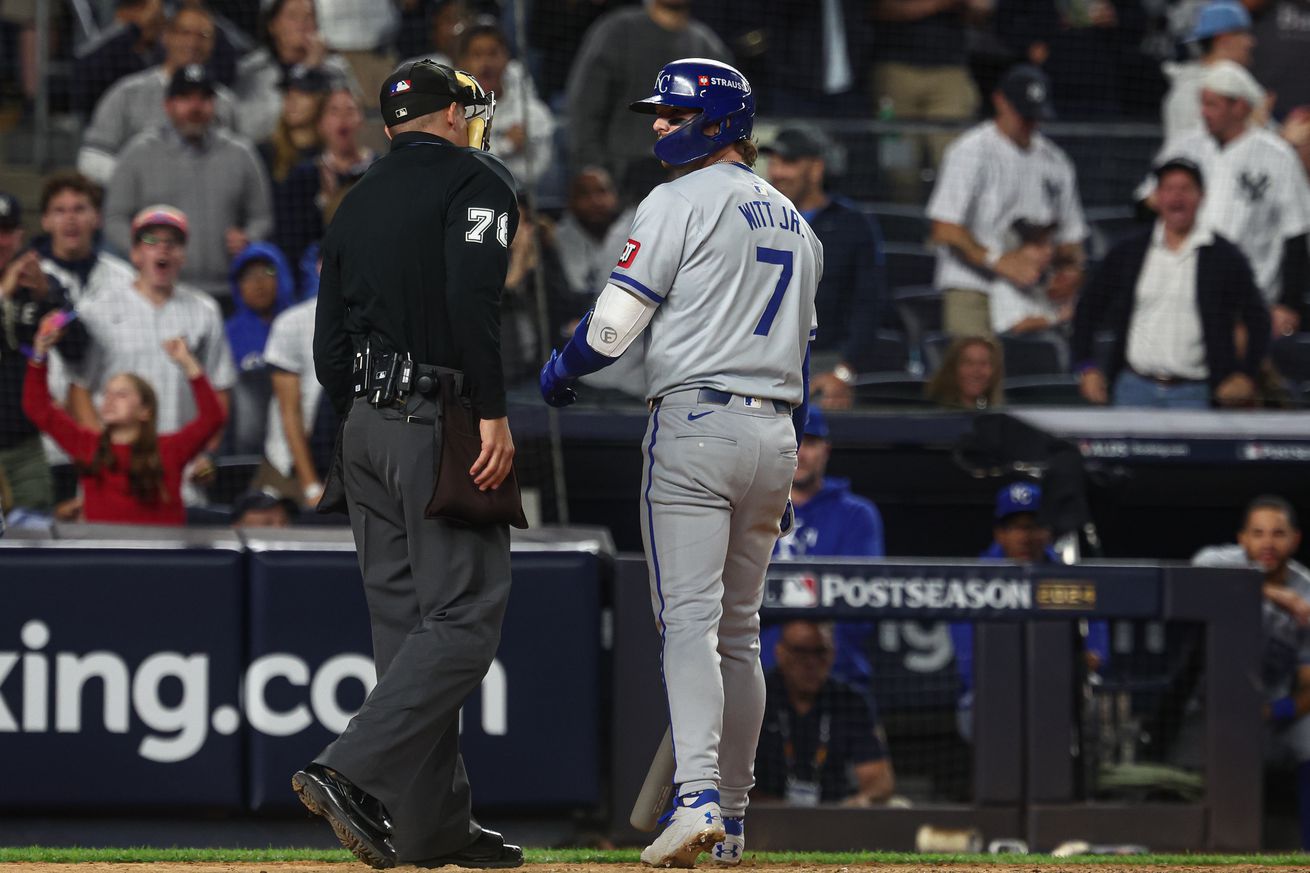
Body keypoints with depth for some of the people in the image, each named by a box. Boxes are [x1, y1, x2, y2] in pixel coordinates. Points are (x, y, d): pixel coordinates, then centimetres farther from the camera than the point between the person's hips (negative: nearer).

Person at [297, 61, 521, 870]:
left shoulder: (358, 202, 18)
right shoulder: (475, 178, -3)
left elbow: (329, 353, 15)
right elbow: (472, 298, -19)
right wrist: (494, 412, -20)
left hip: (366, 427, 8)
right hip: (441, 423, -8)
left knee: (406, 620, 8)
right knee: (464, 618, -8)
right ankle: (353, 773, -22)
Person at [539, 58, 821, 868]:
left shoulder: (682, 202, -7)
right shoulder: (794, 220, 19)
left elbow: (616, 319, -10)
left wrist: (561, 370, 8)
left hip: (695, 423, -7)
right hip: (774, 435, 7)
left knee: (690, 620, -13)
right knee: (740, 630, 14)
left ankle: (698, 796, -28)